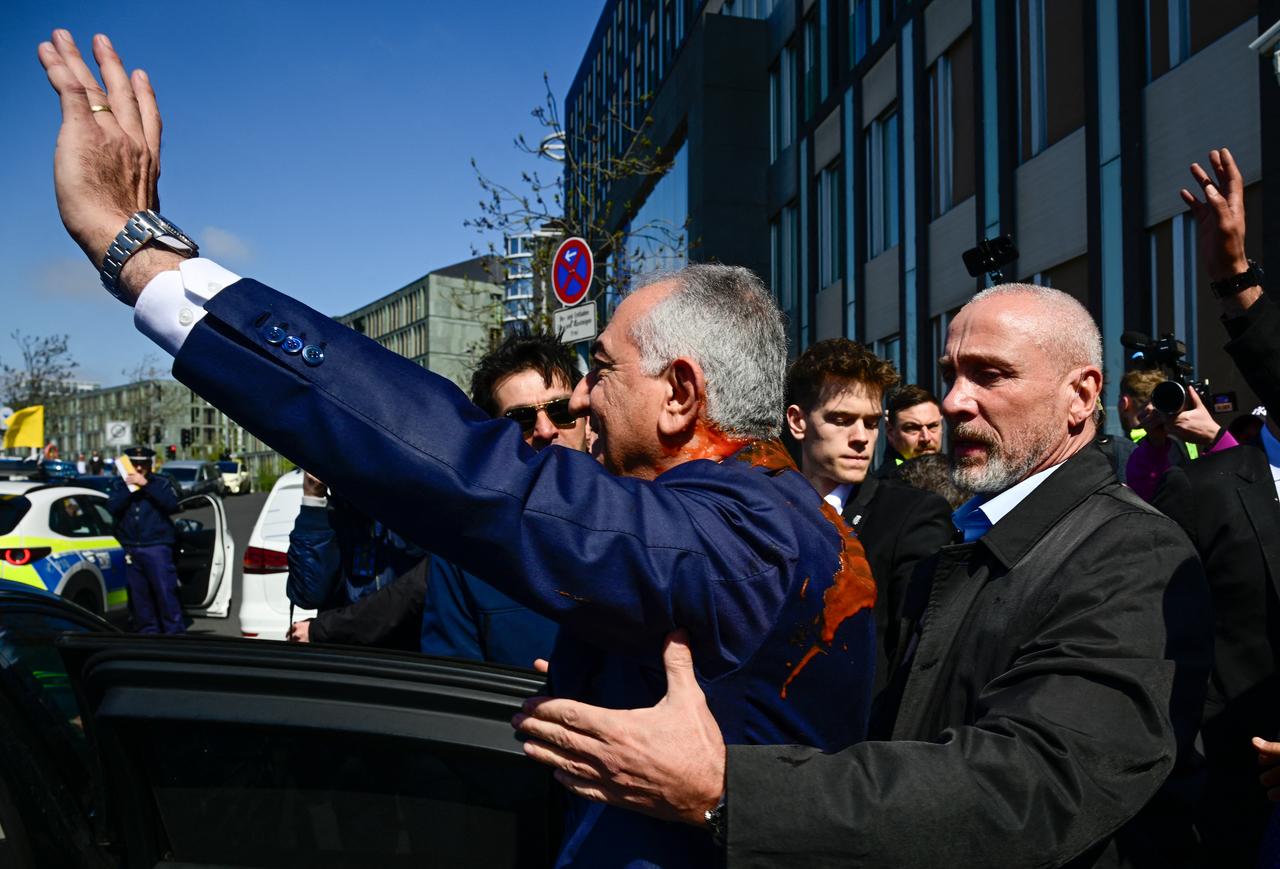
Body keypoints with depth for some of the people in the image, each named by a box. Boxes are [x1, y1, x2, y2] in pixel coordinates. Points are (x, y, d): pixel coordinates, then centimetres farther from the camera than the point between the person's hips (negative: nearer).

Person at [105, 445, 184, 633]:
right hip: (131, 549, 3)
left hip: (157, 547, -3)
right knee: (138, 594, 6)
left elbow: (172, 505, -11)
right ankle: (147, 632, 14)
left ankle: (175, 631, -4)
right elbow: (112, 508, -2)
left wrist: (146, 484, -14)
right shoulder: (119, 484, 13)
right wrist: (129, 488, -14)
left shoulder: (161, 483, 6)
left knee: (165, 591, -8)